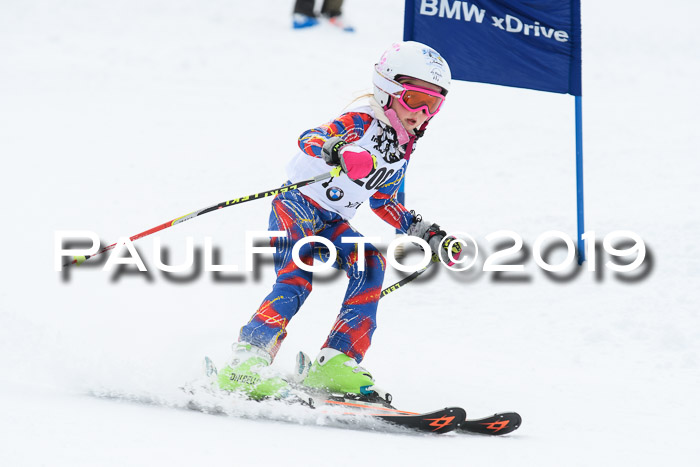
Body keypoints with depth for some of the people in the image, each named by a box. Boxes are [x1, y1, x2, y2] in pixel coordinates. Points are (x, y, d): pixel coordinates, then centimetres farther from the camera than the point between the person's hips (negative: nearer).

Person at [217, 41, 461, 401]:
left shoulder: (404, 148, 12)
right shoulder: (362, 122, -12)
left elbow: (383, 202, 24)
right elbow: (309, 140, -29)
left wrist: (429, 236, 20)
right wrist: (337, 151, -52)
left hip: (333, 223, 7)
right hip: (297, 204, -7)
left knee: (370, 265, -18)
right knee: (297, 277, -27)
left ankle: (334, 362, -23)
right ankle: (246, 363, -31)